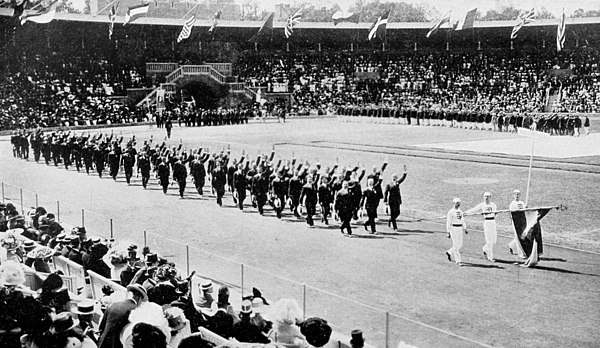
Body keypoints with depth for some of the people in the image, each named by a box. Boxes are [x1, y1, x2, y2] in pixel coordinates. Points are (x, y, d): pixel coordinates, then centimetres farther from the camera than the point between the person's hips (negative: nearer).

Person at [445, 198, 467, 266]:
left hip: (460, 229, 7)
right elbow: (448, 222, -11)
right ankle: (458, 261, 0)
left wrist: (465, 229, 12)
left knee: (460, 245, 9)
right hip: (453, 228, -7)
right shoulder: (451, 212, -10)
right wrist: (448, 232, -14)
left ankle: (449, 253, 31)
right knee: (456, 245, -5)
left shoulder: (460, 211, 12)